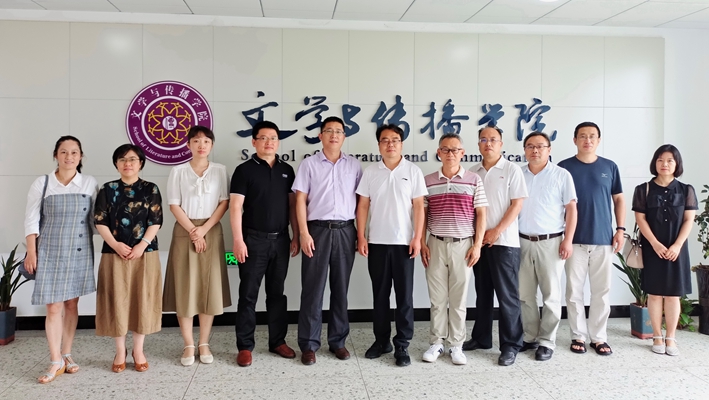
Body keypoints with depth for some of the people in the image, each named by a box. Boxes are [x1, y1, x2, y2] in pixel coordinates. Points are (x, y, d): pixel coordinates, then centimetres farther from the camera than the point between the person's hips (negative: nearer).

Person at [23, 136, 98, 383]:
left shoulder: (90, 183, 2)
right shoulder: (41, 184, 0)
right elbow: (31, 220, 0)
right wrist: (31, 252, -5)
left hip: (80, 252, 2)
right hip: (51, 251, -1)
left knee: (72, 303, 8)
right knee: (53, 306, -4)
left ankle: (66, 354, 20)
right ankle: (56, 362, 3)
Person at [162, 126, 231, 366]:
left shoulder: (220, 171, 5)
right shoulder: (178, 172, 3)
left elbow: (224, 203, -1)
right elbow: (174, 205, -2)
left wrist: (204, 229, -11)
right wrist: (193, 231, -10)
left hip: (212, 231, 1)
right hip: (184, 232, -1)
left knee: (209, 287, 2)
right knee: (184, 288, -1)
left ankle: (204, 344, 12)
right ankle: (188, 345, 9)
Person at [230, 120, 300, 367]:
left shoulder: (286, 170, 9)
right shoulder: (244, 170, -3)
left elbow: (292, 204, 11)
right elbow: (235, 206, -8)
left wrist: (296, 237, 6)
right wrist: (238, 240, -15)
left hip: (280, 239, 4)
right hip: (254, 239, -4)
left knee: (277, 293, 12)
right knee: (248, 294, 2)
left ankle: (278, 341, 22)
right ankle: (245, 346, 11)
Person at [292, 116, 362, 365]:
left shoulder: (354, 165, 9)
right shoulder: (309, 164, 3)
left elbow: (361, 200, 10)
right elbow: (300, 200, 0)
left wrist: (362, 233, 4)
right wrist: (304, 233, -9)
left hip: (345, 231, 2)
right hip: (317, 230, -2)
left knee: (340, 288, 8)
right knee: (313, 288, 1)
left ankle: (338, 340, 19)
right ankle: (309, 344, 9)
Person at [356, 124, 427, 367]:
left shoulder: (413, 171, 1)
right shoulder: (370, 172, 6)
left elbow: (418, 206, -1)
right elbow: (363, 206, 5)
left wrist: (417, 238, -8)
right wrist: (361, 236, -2)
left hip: (404, 242, -2)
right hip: (377, 242, 2)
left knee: (404, 296, 2)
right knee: (380, 294, 10)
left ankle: (402, 345, 10)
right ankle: (381, 340, 22)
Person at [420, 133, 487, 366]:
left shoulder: (474, 180, 1)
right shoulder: (428, 181, 4)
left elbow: (481, 214, 1)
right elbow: (422, 214, 6)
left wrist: (477, 244, -5)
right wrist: (422, 243, 0)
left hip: (463, 244, -1)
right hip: (436, 244, 1)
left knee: (458, 299, 7)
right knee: (437, 298, 7)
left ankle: (456, 345, 17)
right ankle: (436, 343, 18)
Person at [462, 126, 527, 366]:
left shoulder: (511, 170, -2)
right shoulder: (472, 172, 10)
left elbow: (517, 204, -7)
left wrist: (496, 231, -13)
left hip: (504, 241, -4)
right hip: (479, 241, 4)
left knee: (507, 295, -1)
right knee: (483, 292, 13)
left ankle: (510, 345, 7)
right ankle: (481, 338, 24)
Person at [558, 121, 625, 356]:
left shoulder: (609, 167, 6)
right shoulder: (564, 167, 1)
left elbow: (618, 199, 11)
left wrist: (620, 229, 1)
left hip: (603, 239, 1)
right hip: (574, 239, -1)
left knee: (602, 291, 6)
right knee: (574, 290, 4)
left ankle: (599, 337, 17)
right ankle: (578, 336, 16)